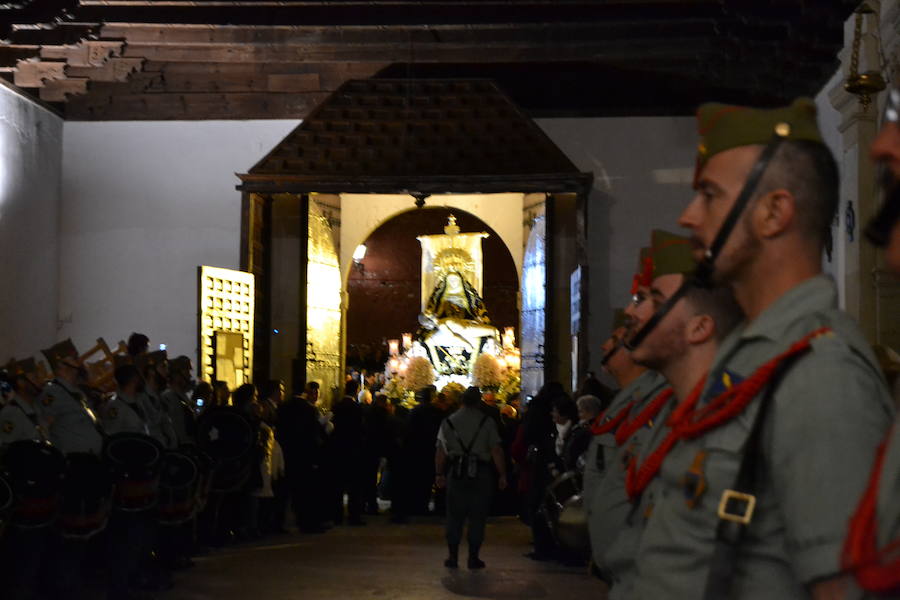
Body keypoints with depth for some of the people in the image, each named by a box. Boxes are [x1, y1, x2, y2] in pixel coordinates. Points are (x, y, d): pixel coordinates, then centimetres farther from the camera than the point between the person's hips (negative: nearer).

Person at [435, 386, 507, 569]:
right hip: (480, 472, -2)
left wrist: (439, 473, 11)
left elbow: (440, 451, 5)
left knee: (454, 516, 9)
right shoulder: (486, 422, -2)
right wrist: (502, 475, -1)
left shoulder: (448, 421, 6)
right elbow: (496, 451, -6)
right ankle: (473, 557, 5)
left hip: (456, 472, 2)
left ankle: (453, 556, 9)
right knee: (477, 516, 5)